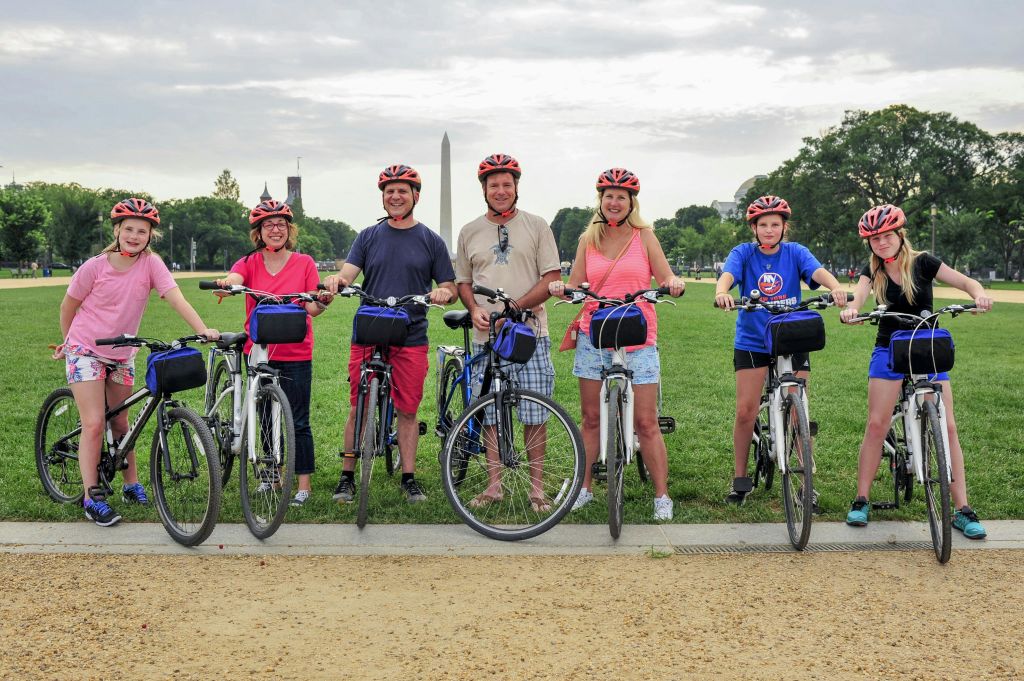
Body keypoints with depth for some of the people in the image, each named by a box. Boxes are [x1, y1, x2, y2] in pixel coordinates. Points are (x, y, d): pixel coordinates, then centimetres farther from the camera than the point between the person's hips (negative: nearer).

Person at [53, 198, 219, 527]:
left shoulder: (151, 263, -12)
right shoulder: (95, 267, -16)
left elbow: (175, 297, -25)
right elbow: (68, 305, -1)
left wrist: (203, 329, -37)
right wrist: (67, 341, 11)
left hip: (122, 354, 3)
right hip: (86, 350, -3)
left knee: (120, 424, 15)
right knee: (94, 425, -9)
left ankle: (131, 485, 28)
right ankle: (92, 497, -2)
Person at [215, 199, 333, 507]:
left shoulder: (304, 263, 0)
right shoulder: (249, 263, 2)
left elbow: (312, 308, -2)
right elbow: (232, 280, -19)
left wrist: (322, 303, -24)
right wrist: (225, 283, -42)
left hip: (295, 354, -2)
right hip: (259, 351, 2)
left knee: (298, 421, 0)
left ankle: (304, 484, 9)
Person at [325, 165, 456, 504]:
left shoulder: (431, 241, 8)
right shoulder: (368, 237, 9)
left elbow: (451, 289, 9)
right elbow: (348, 273, -3)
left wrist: (443, 293, -15)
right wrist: (337, 280, -26)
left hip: (411, 339, 0)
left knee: (408, 410, 4)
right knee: (358, 409, 2)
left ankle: (409, 479, 14)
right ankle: (347, 478, 11)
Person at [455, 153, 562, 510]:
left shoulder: (536, 226, 3)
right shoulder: (469, 232, 11)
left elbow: (552, 278, -1)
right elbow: (462, 281, 18)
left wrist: (516, 307, -14)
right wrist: (475, 308, -4)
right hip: (486, 336, 2)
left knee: (534, 414, -1)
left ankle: (536, 487, 9)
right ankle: (494, 484, 17)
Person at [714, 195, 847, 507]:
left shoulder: (795, 252, 0)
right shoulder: (744, 253, -2)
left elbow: (818, 271, -18)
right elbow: (728, 274, -21)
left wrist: (835, 287, -40)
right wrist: (722, 292, -45)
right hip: (752, 341, 0)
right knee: (745, 410, -4)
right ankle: (740, 479, 12)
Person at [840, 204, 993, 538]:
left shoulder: (922, 263, -5)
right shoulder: (873, 270, -1)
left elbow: (966, 282, -9)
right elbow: (860, 293, -21)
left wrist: (980, 295, -33)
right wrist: (852, 308, -45)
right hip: (889, 351, 1)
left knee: (946, 427, -7)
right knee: (876, 425, -6)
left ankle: (962, 509, -2)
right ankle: (861, 500, 5)